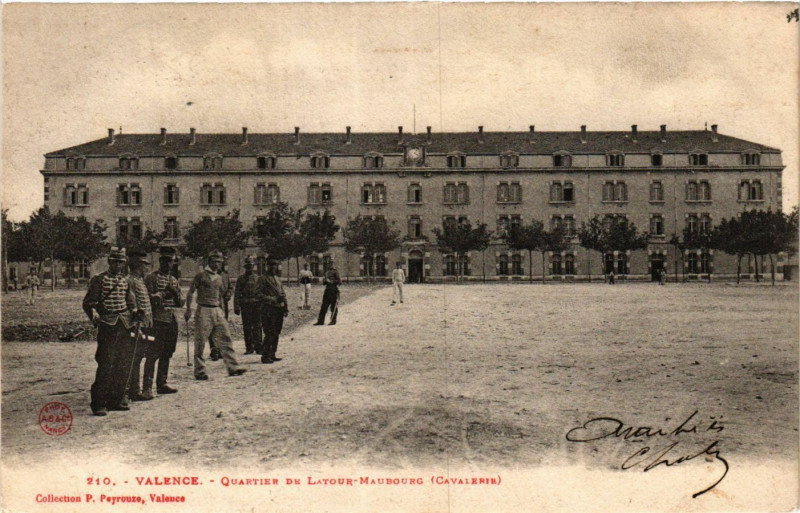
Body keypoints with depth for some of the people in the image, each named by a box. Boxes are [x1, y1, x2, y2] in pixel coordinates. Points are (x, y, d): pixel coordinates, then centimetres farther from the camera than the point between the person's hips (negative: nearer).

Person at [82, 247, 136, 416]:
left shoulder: (126, 281, 15)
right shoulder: (98, 279, 0)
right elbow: (88, 303, -3)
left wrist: (134, 314, 3)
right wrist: (94, 315, -20)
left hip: (124, 326, 6)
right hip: (107, 325, -6)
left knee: (124, 366, 7)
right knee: (105, 365, -10)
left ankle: (115, 400, 17)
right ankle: (98, 404, -3)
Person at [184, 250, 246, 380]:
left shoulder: (219, 277, 15)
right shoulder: (201, 275, -4)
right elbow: (190, 293, -4)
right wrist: (188, 310, -10)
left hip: (217, 311, 6)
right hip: (203, 311, -6)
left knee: (225, 338, 0)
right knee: (200, 342, 0)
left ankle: (232, 367, 1)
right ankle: (199, 371, 8)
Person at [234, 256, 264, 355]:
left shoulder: (259, 278, 8)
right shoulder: (241, 279, 9)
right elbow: (237, 294, 5)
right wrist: (236, 307, -2)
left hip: (257, 306, -1)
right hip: (245, 306, 1)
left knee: (257, 327, -1)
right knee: (247, 328, 4)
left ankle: (258, 347, 5)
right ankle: (249, 348, 11)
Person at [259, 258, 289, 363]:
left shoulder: (277, 279, 20)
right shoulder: (263, 279, -4)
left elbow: (283, 294, 22)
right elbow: (260, 295, -11)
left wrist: (286, 307, 13)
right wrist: (274, 299, -17)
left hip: (279, 310, 7)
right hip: (269, 310, -7)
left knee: (276, 334, 10)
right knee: (269, 334, -9)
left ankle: (272, 355, 18)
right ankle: (265, 356, -3)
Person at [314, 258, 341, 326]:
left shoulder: (335, 272, -3)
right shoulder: (327, 272, 17)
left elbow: (339, 281, -13)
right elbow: (323, 282, 20)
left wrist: (331, 281, -15)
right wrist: (325, 281, -2)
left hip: (334, 291, -7)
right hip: (327, 290, 7)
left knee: (334, 307, -1)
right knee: (324, 306, 6)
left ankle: (333, 321, 6)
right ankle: (320, 321, 8)